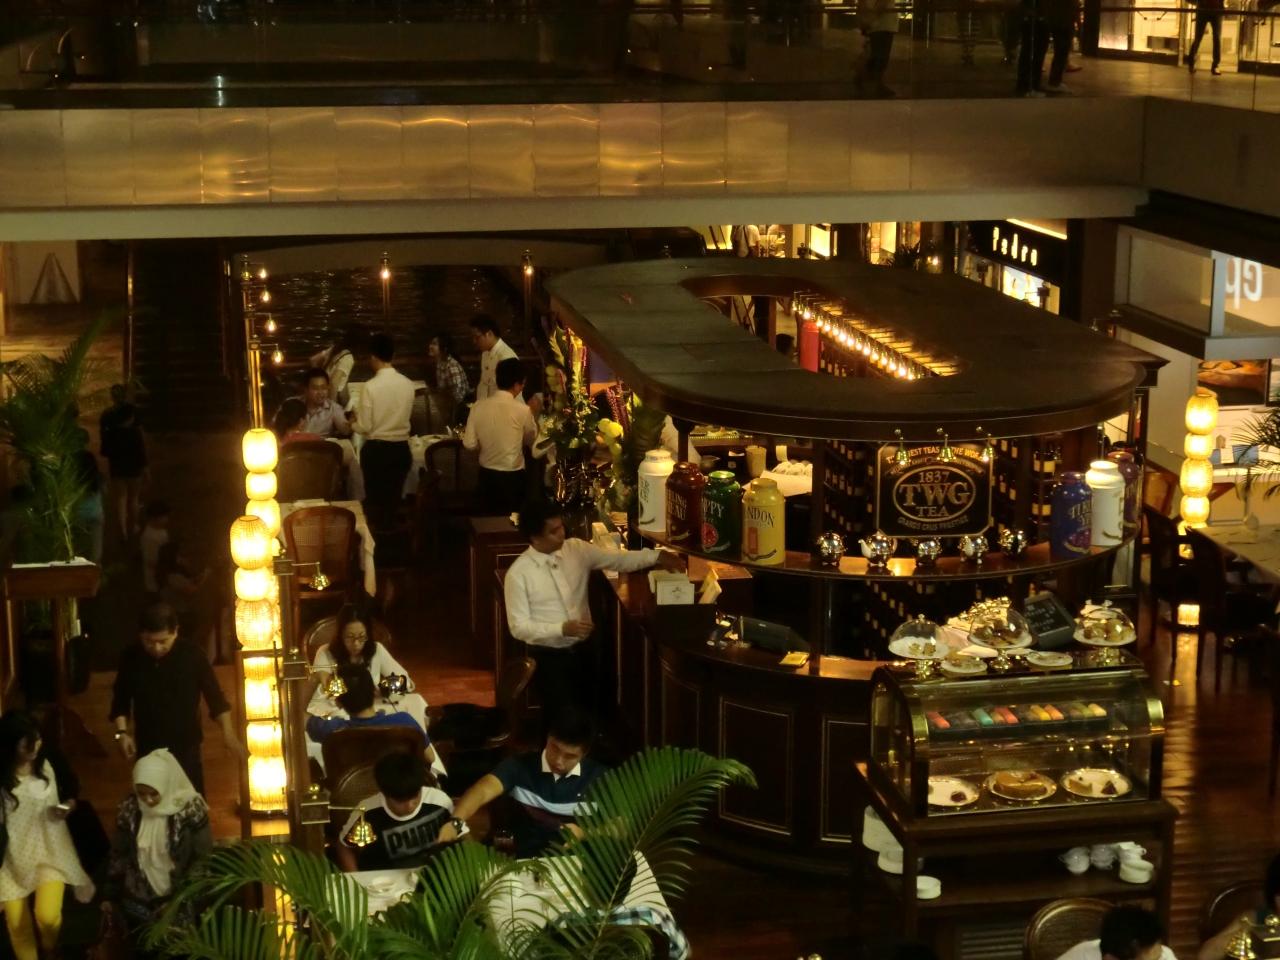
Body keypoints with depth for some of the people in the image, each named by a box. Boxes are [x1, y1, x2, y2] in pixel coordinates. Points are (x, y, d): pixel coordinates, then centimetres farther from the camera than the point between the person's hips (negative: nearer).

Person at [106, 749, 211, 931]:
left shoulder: (190, 811, -18)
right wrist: (110, 897, 6)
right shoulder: (129, 809, -8)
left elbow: (203, 860, -10)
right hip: (138, 903, 3)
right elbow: (118, 855, 4)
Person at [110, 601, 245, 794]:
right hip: (148, 749, 2)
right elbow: (121, 700, 4)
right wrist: (122, 732, -8)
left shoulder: (191, 655, -14)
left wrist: (228, 733, -12)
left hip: (186, 747, -2)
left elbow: (214, 695, -5)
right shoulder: (131, 658, -8)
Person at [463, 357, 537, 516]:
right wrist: (533, 413, 19)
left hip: (486, 476, 4)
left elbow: (469, 443, -4)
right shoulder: (522, 410, -16)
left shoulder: (479, 406, -8)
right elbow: (530, 439, 3)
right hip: (512, 478, -4)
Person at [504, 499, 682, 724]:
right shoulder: (518, 573, -14)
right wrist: (563, 629, -22)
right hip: (549, 656, -5)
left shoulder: (576, 549, -1)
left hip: (584, 649, 5)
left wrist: (656, 556, -9)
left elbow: (618, 559, 5)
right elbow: (519, 627, -13)